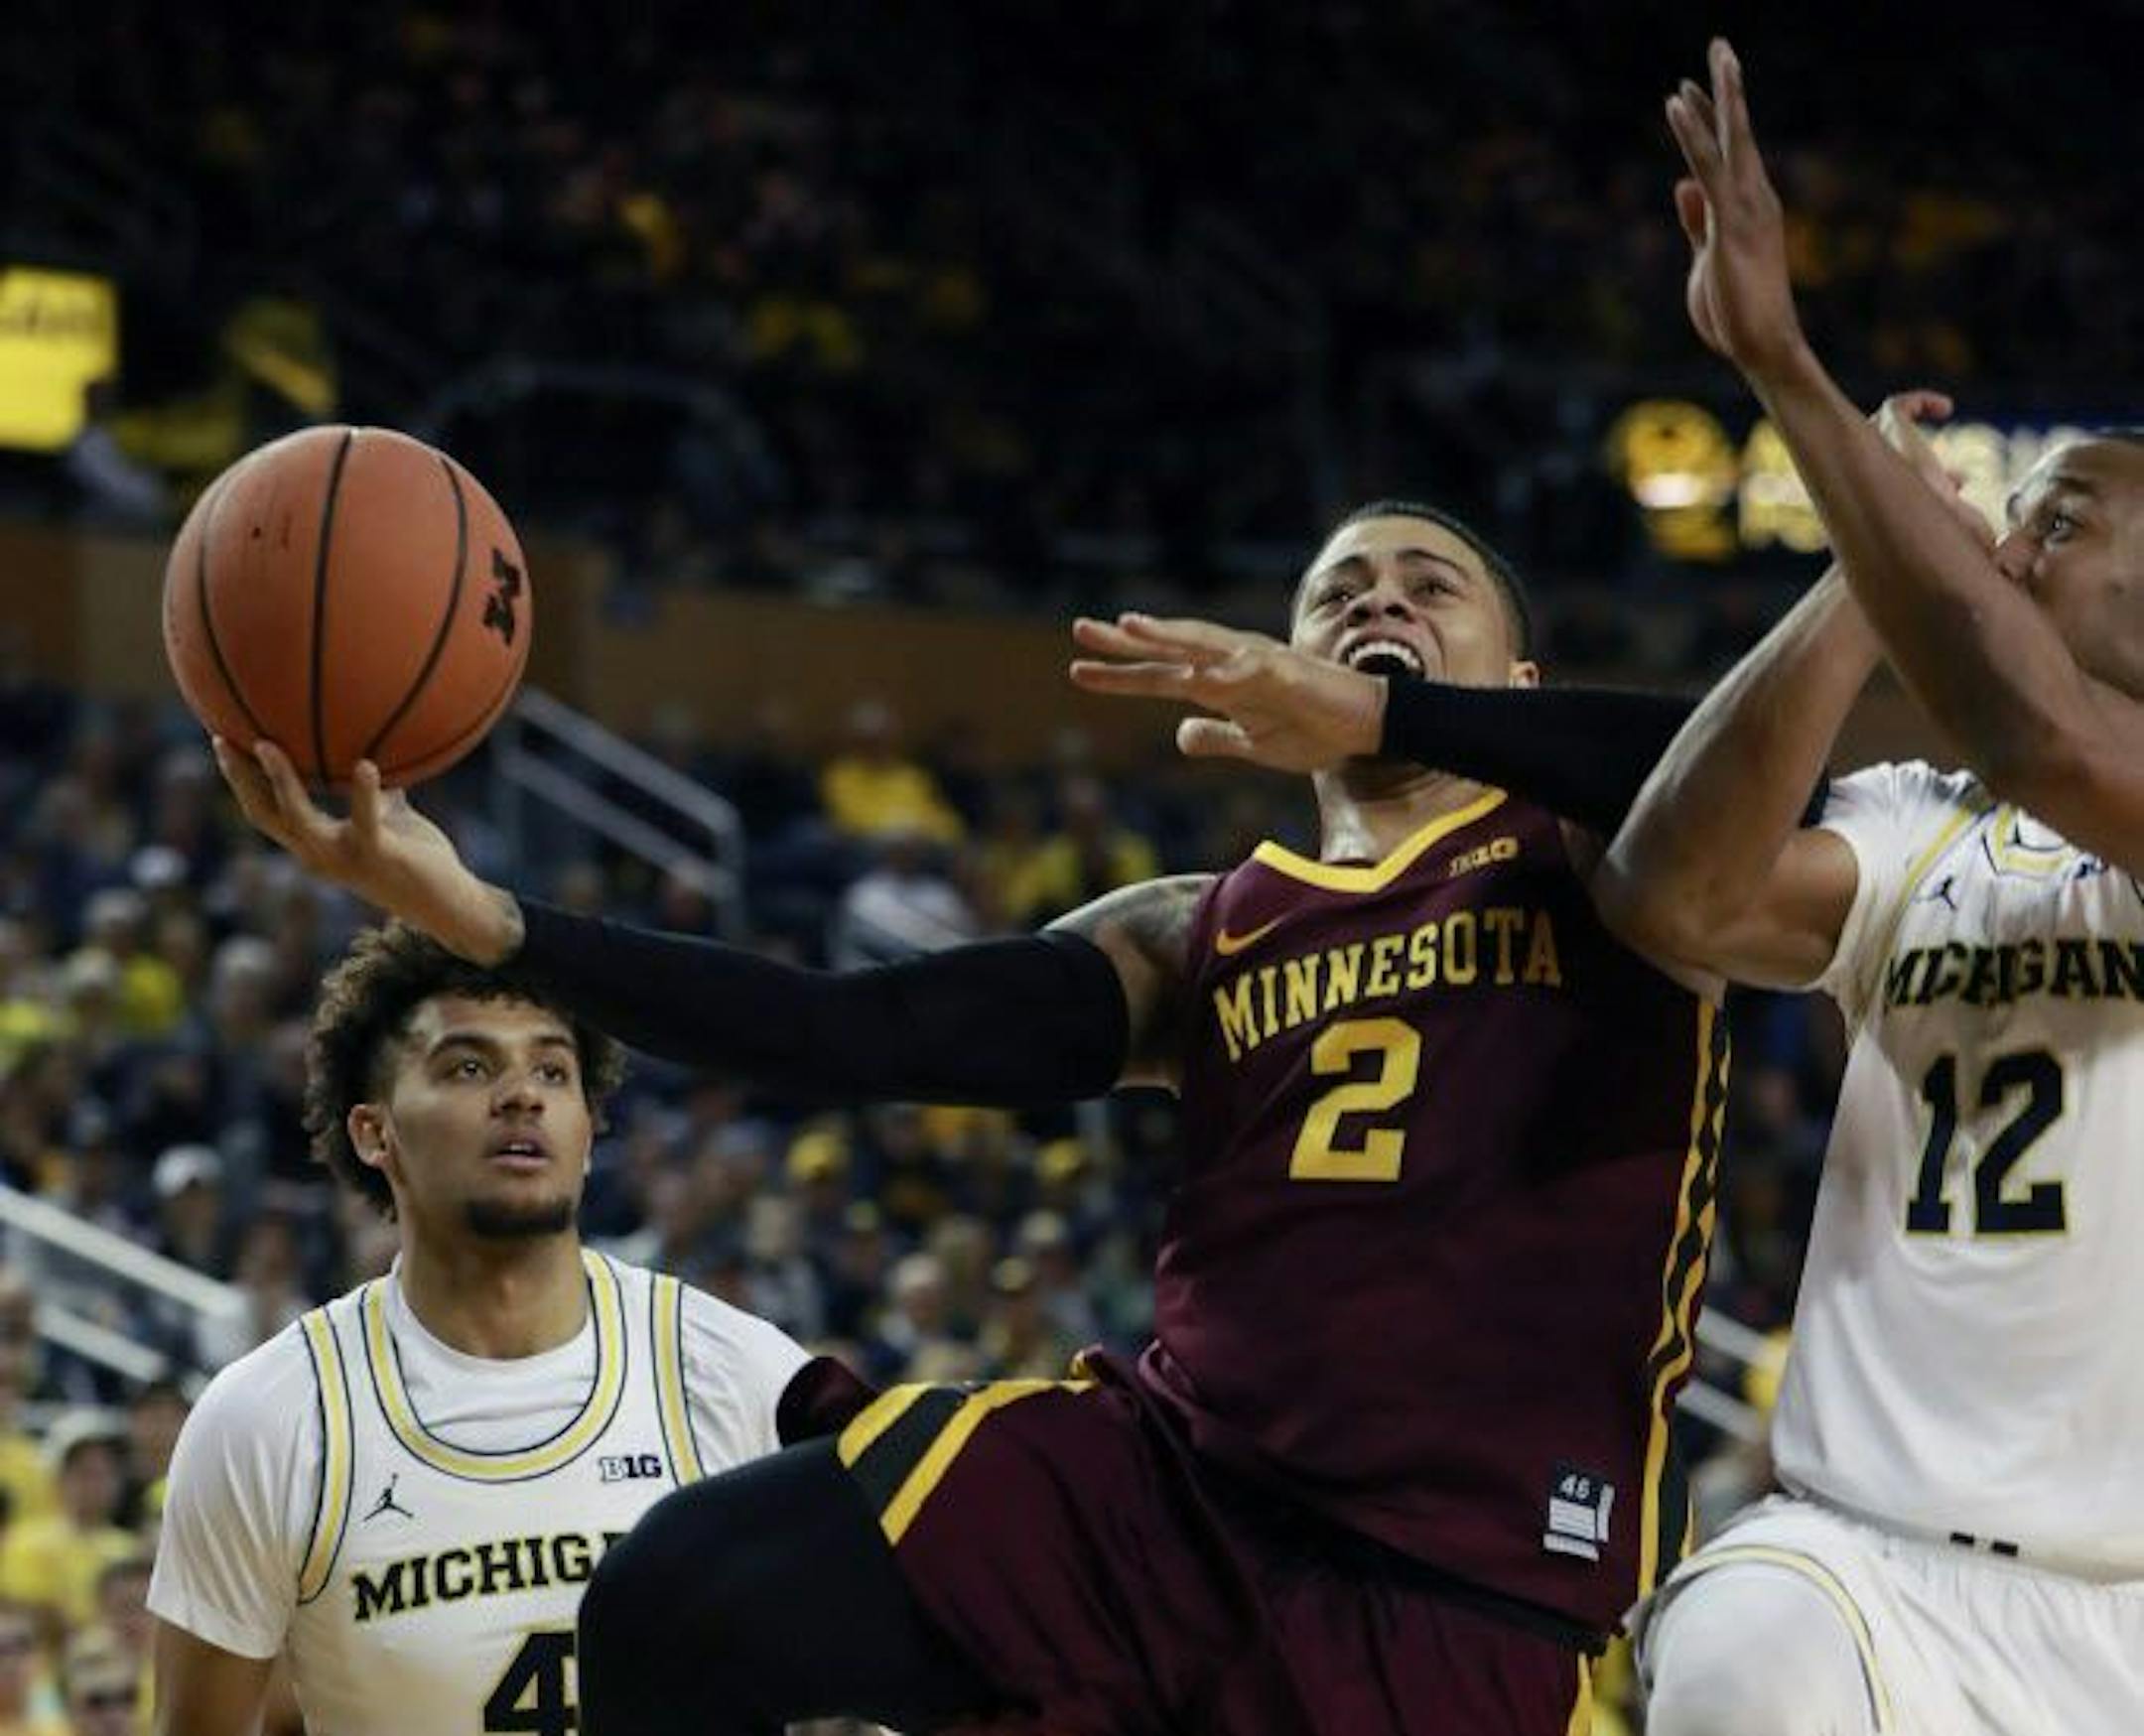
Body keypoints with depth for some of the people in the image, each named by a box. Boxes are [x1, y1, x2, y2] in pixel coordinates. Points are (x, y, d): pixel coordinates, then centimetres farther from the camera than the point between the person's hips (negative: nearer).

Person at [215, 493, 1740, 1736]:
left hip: (1481, 1588, -4)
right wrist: (480, 918, -4)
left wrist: (1381, 714, -20)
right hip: (1169, 1478, 4)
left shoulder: (1606, 872, 7)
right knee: (682, 1604, -14)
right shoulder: (1194, 941, 18)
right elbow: (858, 1035, 6)